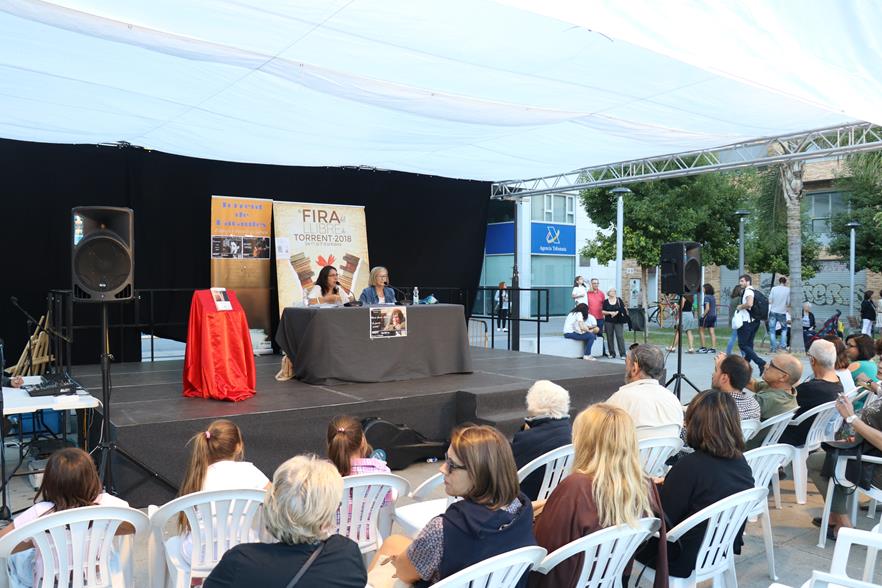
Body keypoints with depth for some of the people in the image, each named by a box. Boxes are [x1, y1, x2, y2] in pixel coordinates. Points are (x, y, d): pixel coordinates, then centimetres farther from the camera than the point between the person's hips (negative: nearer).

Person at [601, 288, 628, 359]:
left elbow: (623, 309, 6)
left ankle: (622, 354, -6)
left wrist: (617, 312, -10)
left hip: (618, 321, -1)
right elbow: (603, 311, 1)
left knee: (620, 336, -8)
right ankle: (612, 353, 11)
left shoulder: (619, 300, 7)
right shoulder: (606, 301, 6)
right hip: (608, 321, 1)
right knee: (610, 337, 2)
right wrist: (610, 313, -14)